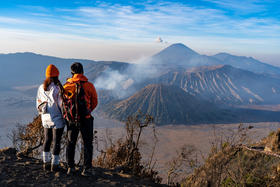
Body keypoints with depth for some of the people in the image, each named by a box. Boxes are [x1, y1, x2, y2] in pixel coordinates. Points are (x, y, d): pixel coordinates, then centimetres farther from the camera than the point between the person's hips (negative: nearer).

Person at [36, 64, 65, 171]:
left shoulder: (41, 88, 1)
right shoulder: (58, 88, -16)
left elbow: (38, 103, 8)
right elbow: (61, 103, -14)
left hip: (46, 119, 5)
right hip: (57, 119, -5)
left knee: (47, 140, 18)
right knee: (56, 142, 4)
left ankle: (46, 163, 23)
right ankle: (54, 165, 10)